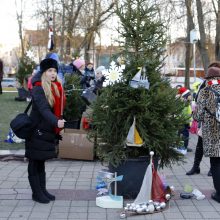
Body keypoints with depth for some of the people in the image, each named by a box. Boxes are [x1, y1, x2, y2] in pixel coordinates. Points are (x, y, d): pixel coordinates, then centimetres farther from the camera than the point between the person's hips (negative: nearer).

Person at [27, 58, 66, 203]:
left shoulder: (56, 88, 8)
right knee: (35, 163, 3)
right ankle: (37, 193, 11)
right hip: (37, 132, -8)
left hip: (49, 132, 8)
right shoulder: (38, 89, -16)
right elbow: (44, 109, -31)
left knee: (41, 162, 16)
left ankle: (43, 190, 24)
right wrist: (56, 122, -47)